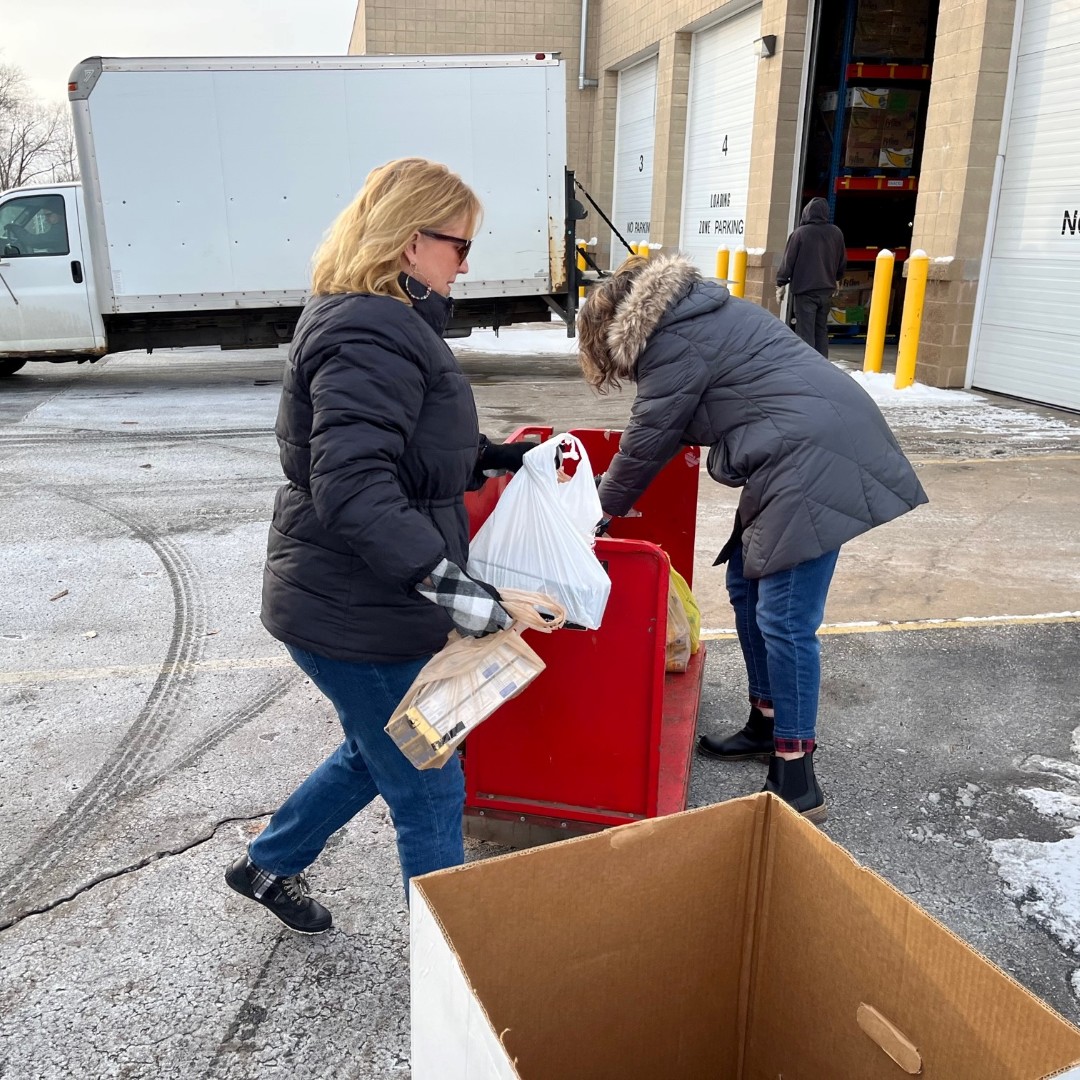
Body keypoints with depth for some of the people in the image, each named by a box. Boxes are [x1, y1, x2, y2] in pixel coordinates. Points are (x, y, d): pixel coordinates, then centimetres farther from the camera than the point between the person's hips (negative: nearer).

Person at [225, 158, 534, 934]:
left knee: (377, 754, 28)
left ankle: (267, 865, 47)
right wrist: (444, 580, -39)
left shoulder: (381, 320, 13)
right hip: (357, 615, -11)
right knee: (431, 794, 5)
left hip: (355, 601, 11)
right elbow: (352, 486, -32)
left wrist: (493, 460, 13)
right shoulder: (370, 334, -22)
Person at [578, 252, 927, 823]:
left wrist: (605, 508, 12)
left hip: (815, 463, -11)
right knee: (747, 587, 16)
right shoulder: (696, 311, 21)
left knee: (783, 620, -8)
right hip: (804, 454, 11)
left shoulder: (673, 343, -9)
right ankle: (767, 725, 30)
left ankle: (797, 783, 0)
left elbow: (647, 440, -3)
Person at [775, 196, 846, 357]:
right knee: (821, 330, 14)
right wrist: (835, 279, 33)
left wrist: (781, 284, 2)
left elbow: (788, 261, -7)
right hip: (826, 289, 5)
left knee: (805, 332, -5)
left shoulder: (800, 233, -10)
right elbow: (842, 261, 17)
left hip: (804, 290, -5)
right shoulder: (836, 233, 7)